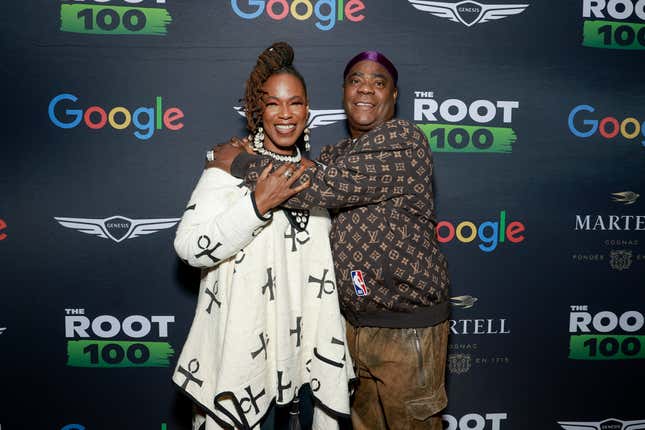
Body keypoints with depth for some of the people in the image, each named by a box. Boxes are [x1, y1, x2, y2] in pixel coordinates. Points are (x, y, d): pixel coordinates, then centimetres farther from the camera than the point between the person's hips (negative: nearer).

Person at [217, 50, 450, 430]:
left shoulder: (403, 140, -16)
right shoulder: (335, 155, 9)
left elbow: (323, 186, -26)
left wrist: (239, 164, -17)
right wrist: (252, 157, -3)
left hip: (408, 327, -6)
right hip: (355, 322, 7)